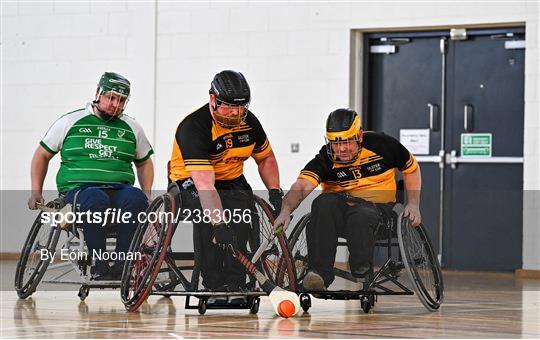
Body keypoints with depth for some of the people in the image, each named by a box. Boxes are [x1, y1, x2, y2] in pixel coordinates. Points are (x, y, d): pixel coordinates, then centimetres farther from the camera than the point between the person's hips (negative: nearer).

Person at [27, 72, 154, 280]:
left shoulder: (131, 128, 19)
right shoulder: (70, 122, 11)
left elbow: (144, 162, 30)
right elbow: (42, 155, 18)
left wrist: (147, 193, 12)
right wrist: (36, 192, 7)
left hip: (119, 189, 2)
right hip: (78, 188, -2)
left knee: (136, 199, -35)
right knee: (96, 200, -40)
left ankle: (122, 263, -32)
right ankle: (98, 263, -33)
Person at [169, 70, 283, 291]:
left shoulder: (248, 122, -6)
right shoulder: (193, 127, -26)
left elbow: (266, 158, 14)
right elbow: (204, 183, -36)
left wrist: (275, 191, -3)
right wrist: (219, 224, -45)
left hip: (231, 182, 4)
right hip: (191, 181, -4)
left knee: (241, 204, -29)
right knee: (206, 211, -37)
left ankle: (234, 281, -27)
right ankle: (213, 281, -29)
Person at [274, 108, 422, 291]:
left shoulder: (381, 144, -4)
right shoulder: (326, 159, -6)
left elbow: (412, 169, 13)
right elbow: (301, 186, -22)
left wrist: (413, 204, 3)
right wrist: (286, 210, -42)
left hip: (376, 207, -1)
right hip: (340, 205, 2)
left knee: (360, 217, -37)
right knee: (323, 203, -33)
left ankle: (362, 274, -22)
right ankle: (319, 274, -36)